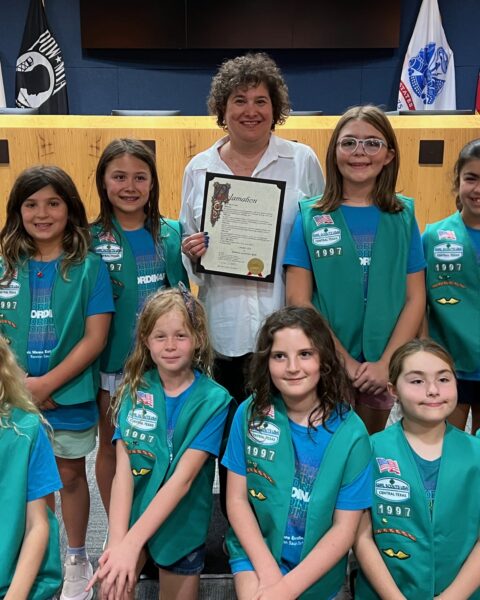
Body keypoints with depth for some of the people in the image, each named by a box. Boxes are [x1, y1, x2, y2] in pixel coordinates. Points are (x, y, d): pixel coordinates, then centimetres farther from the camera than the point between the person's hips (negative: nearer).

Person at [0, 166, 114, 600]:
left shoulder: (89, 267, -8)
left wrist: (46, 384, -15)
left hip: (69, 395, -2)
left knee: (70, 474, 13)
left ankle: (77, 560, 34)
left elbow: (95, 338, -11)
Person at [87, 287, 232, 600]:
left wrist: (131, 543, -28)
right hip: (131, 515, 2)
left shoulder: (213, 399, -15)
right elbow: (123, 468, -12)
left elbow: (183, 478, -22)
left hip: (181, 524, -1)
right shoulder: (135, 389, -7)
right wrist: (117, 539, -24)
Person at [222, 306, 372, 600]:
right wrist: (269, 572, -14)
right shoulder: (250, 413, -10)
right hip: (255, 554, 1)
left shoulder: (351, 433, -15)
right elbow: (237, 499, -6)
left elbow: (344, 529, -11)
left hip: (317, 571, 0)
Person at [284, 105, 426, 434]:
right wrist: (344, 360, -11)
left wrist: (386, 363, -9)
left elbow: (415, 298, 0)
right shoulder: (310, 216, -4)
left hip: (383, 367, 2)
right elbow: (298, 299, -8)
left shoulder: (403, 216, 1)